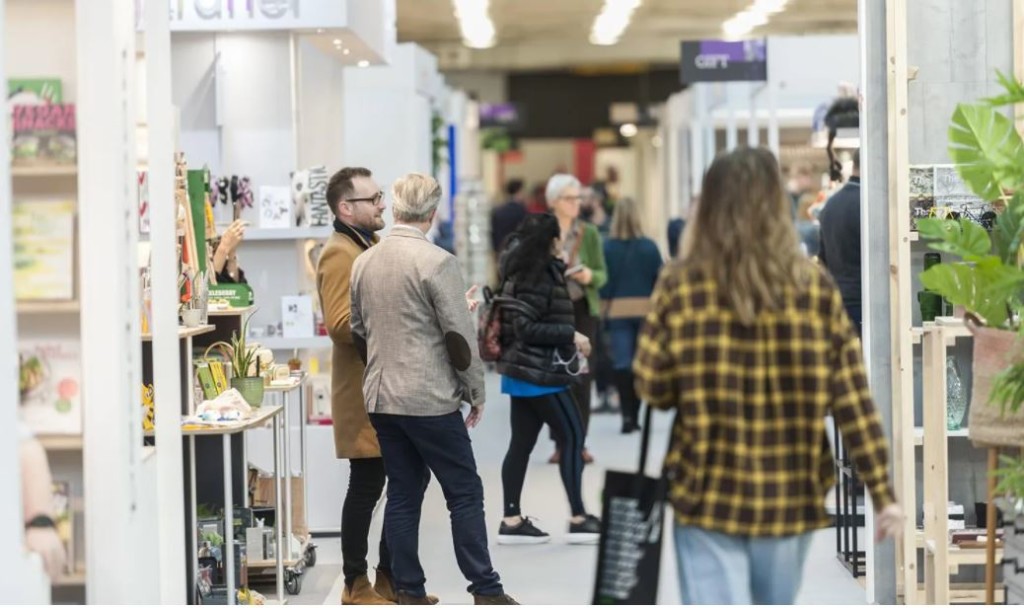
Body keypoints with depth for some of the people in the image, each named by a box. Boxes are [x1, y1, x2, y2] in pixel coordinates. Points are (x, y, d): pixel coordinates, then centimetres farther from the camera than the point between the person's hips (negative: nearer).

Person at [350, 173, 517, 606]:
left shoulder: (363, 262, 7)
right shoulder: (436, 262, -13)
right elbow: (459, 335, -12)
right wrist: (476, 392, -1)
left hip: (380, 398, 6)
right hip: (430, 399, -6)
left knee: (403, 494, 10)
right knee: (465, 492, 1)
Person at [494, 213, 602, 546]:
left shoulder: (525, 271, 12)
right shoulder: (538, 276, -17)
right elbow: (526, 327, -22)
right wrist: (571, 335, -18)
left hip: (525, 372, 9)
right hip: (541, 373, -9)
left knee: (521, 443, 8)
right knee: (573, 436, -2)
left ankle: (512, 520, 9)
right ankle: (578, 519, 0)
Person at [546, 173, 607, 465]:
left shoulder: (589, 233, 2)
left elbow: (603, 275, 2)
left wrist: (590, 276, -18)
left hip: (582, 310, 0)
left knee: (581, 376, -2)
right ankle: (561, 443, 5)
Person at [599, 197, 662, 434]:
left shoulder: (607, 248, -8)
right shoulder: (649, 246, -5)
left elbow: (602, 281, -7)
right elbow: (660, 280, -1)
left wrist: (603, 311, 2)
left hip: (618, 312, -1)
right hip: (646, 310, 1)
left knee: (621, 363, 0)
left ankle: (627, 415, -12)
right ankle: (633, 415, 13)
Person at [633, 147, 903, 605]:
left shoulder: (681, 286, -8)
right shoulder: (816, 288, -3)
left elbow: (652, 387, -5)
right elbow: (853, 401, -4)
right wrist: (883, 492, 0)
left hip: (708, 493, -2)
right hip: (791, 495, 3)